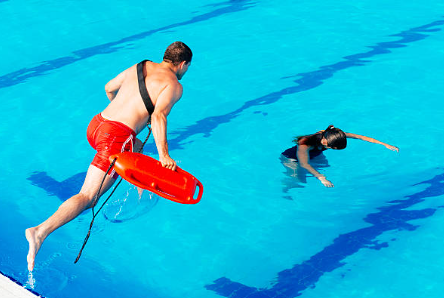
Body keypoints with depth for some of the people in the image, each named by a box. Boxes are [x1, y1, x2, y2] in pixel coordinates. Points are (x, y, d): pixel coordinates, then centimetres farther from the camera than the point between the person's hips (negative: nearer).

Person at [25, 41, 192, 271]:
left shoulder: (139, 67, 20)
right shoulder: (174, 85, 0)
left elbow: (109, 88, 33)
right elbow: (158, 116, -17)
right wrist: (164, 156, -22)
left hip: (95, 124, 8)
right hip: (116, 138, -8)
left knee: (136, 147, 38)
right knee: (87, 197, -12)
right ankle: (41, 231, -27)